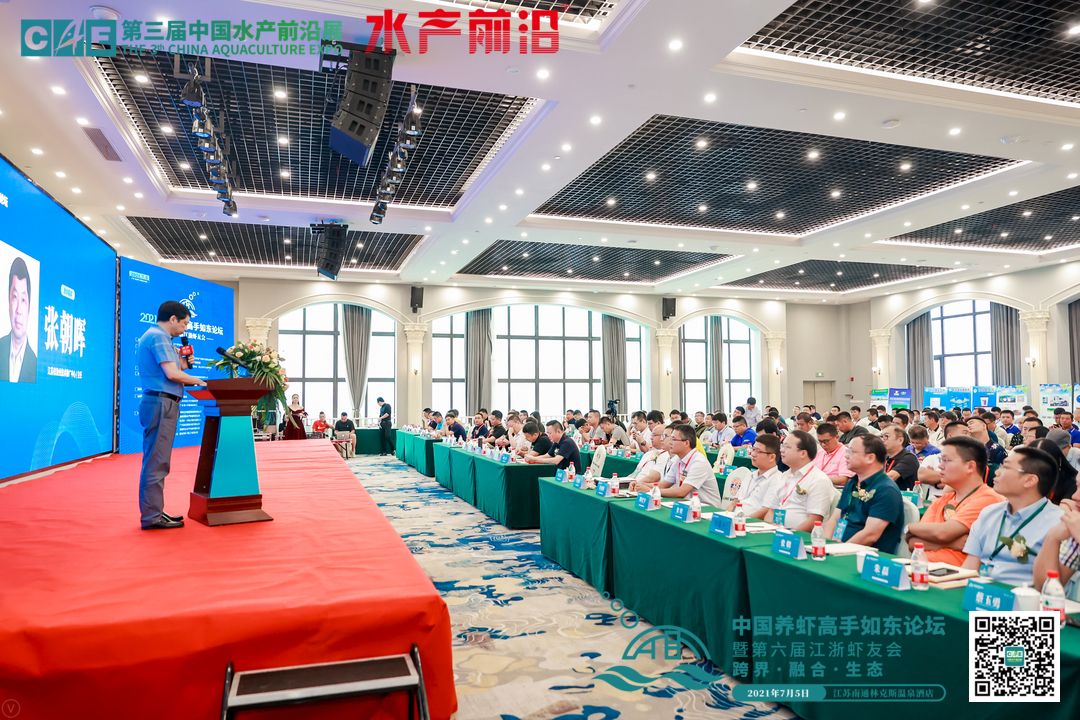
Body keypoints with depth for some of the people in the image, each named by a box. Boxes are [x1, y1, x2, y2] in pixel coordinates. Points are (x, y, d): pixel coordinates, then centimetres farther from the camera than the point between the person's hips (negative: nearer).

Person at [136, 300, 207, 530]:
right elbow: (171, 373, -18)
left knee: (156, 461, 13)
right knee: (156, 462, -8)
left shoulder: (152, 336, 22)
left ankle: (152, 512, 19)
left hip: (158, 402, 11)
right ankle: (152, 516, -4)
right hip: (161, 403, -11)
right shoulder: (159, 337, -10)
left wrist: (180, 360, 14)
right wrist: (198, 381, -5)